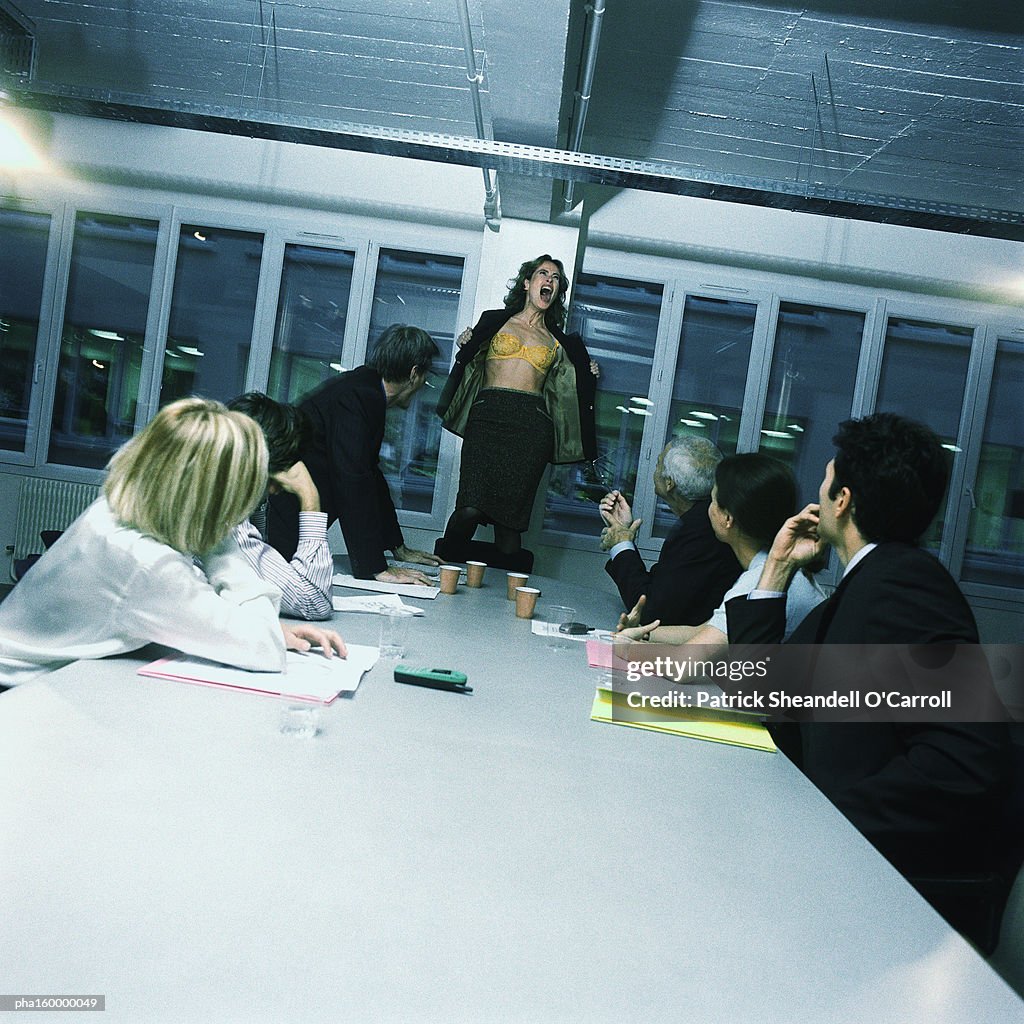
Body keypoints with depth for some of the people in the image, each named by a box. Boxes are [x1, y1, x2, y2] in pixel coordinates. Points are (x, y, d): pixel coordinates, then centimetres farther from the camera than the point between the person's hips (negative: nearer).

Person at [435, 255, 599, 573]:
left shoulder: (558, 341, 24)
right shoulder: (494, 321, 19)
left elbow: (568, 391, 25)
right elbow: (470, 368, 22)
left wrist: (588, 376, 11)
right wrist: (464, 346, 5)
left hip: (531, 426, 2)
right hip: (487, 416, -1)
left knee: (510, 516, -7)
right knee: (471, 508, -18)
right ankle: (446, 565, 4)